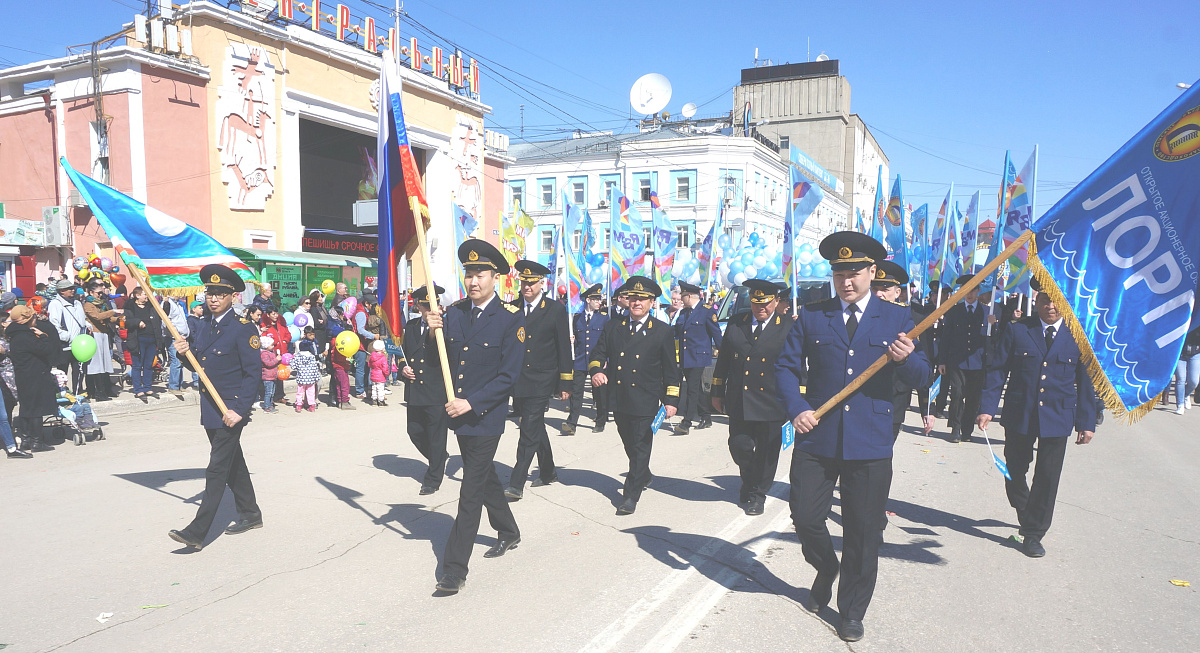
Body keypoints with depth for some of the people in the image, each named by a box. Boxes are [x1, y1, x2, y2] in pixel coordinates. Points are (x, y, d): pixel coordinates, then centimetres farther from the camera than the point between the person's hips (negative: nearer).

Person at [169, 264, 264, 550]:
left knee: (217, 469, -5)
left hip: (231, 410, -8)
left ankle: (197, 532, -3)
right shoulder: (203, 325, 9)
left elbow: (254, 373, -15)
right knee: (233, 464, 18)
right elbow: (197, 366, 16)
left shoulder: (243, 328, -14)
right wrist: (185, 353, -6)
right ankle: (250, 515, 31)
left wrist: (239, 409, -21)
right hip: (209, 408, 8)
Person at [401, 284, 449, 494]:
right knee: (414, 431, 14)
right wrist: (403, 368, 4)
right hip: (415, 392, 6)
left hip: (437, 392, -6)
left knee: (436, 437, 3)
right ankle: (437, 460, 40)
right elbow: (405, 352, 22)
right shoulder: (411, 326, 11)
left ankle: (433, 478, 19)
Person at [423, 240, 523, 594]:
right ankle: (508, 532, 44)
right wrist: (433, 332, -13)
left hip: (485, 417, -6)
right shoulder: (453, 312, 4)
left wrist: (471, 403, -20)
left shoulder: (511, 319, -12)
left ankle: (455, 569, 4)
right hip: (458, 414, 6)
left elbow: (508, 375, -14)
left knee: (472, 489, -3)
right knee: (484, 476, 22)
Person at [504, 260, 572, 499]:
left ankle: (516, 483, -5)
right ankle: (548, 472, 35)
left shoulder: (555, 310, -3)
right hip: (517, 381, 4)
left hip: (540, 382, -4)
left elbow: (564, 349, -1)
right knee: (536, 428, 18)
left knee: (529, 431, -9)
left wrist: (565, 384, -2)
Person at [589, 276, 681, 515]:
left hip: (645, 401, -4)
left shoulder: (663, 331, -1)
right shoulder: (613, 327, 7)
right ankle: (644, 476, 43)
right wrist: (596, 370, -14)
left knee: (640, 447, -3)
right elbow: (598, 354, 9)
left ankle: (631, 495, 4)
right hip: (619, 399, 4)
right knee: (629, 445, 19)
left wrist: (671, 400, -4)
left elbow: (671, 369, 0)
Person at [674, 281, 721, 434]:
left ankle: (686, 423, -13)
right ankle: (706, 418, 28)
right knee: (696, 389, 15)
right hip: (685, 357, 7)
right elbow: (677, 332, 22)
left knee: (692, 389, -12)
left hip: (698, 357, -7)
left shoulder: (707, 311, -5)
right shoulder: (682, 312, 15)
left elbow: (716, 333, -2)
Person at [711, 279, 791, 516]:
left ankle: (758, 494, 26)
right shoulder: (736, 324, 7)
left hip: (770, 403, -2)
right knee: (739, 446, 6)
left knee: (766, 451, 6)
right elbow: (723, 360, 11)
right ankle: (749, 483, 35)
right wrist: (717, 393, 11)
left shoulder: (788, 328, -3)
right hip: (738, 402, 3)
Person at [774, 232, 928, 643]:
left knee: (863, 531, 7)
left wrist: (907, 359, -21)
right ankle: (826, 572, 38)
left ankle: (852, 612, 27)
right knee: (805, 517, 5)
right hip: (816, 437, 1)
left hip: (870, 443, -1)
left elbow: (920, 377, 2)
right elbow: (785, 366, 6)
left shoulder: (897, 319, 5)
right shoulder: (811, 316, 6)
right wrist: (796, 409, -9)